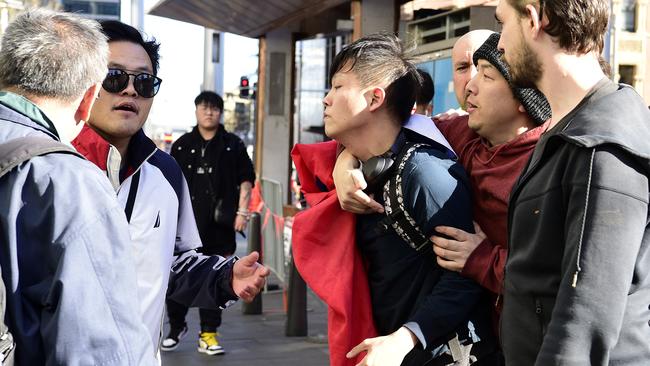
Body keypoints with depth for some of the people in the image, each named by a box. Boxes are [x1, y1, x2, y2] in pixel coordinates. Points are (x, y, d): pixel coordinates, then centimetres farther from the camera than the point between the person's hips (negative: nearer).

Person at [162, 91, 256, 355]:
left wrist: (242, 211, -1)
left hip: (220, 224, -1)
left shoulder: (233, 145, 8)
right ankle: (176, 326, 22)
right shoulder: (182, 145, 11)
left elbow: (245, 180, 8)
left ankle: (208, 334, 11)